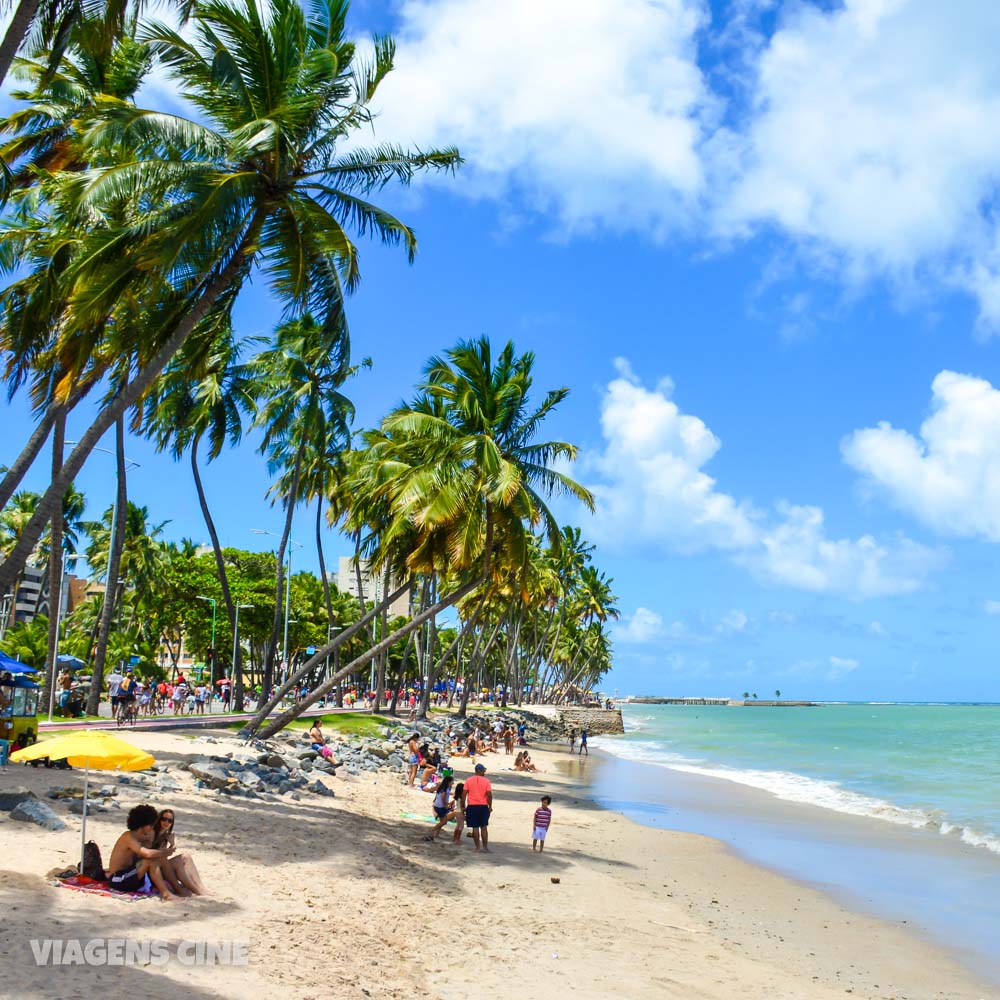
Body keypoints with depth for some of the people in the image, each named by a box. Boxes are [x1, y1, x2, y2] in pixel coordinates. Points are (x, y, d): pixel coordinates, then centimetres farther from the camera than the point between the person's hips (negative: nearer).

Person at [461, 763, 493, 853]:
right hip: (483, 806, 0)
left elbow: (464, 794, -2)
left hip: (472, 806, 0)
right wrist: (490, 806, 4)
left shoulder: (469, 781, 0)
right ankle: (485, 847, 8)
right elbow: (489, 795, -7)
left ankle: (478, 847, 6)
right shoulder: (486, 781, -3)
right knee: (484, 827, 8)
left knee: (475, 827, 4)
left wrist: (463, 806, 7)